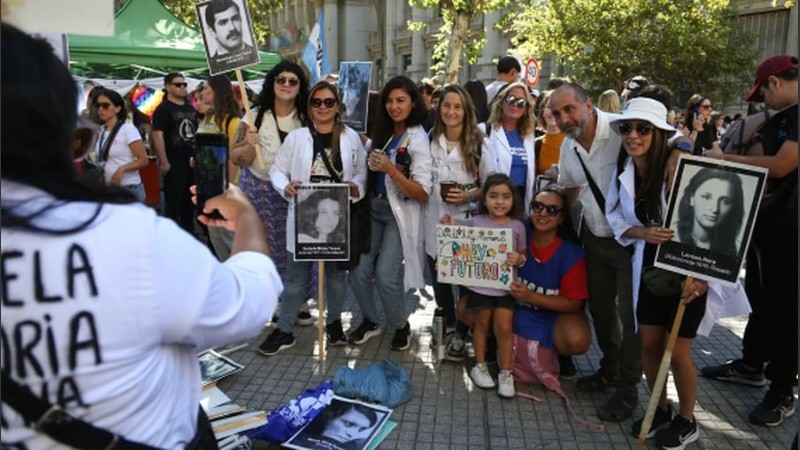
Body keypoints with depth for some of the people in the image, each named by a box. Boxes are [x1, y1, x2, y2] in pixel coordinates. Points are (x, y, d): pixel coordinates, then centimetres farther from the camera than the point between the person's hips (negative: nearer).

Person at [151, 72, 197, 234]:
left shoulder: (190, 108, 15)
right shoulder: (163, 109, -6)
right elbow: (158, 135, -14)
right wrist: (164, 162, -20)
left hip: (192, 162, 7)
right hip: (174, 163, -7)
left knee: (190, 201, 13)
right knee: (173, 202, 0)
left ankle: (189, 233, 24)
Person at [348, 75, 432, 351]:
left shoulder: (418, 139, -11)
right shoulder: (383, 133, 10)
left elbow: (423, 194, -17)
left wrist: (390, 169, -25)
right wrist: (371, 161, 4)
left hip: (400, 214, -6)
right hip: (374, 209, 6)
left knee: (386, 275, -13)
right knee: (359, 271, 0)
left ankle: (401, 327, 13)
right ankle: (370, 321, 24)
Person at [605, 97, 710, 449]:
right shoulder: (624, 172, -4)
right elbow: (615, 216, 5)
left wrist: (701, 275, -25)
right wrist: (643, 232, -15)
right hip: (649, 264, 5)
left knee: (677, 351, 3)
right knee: (648, 343, 11)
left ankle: (686, 421, 28)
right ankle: (660, 411, 35)